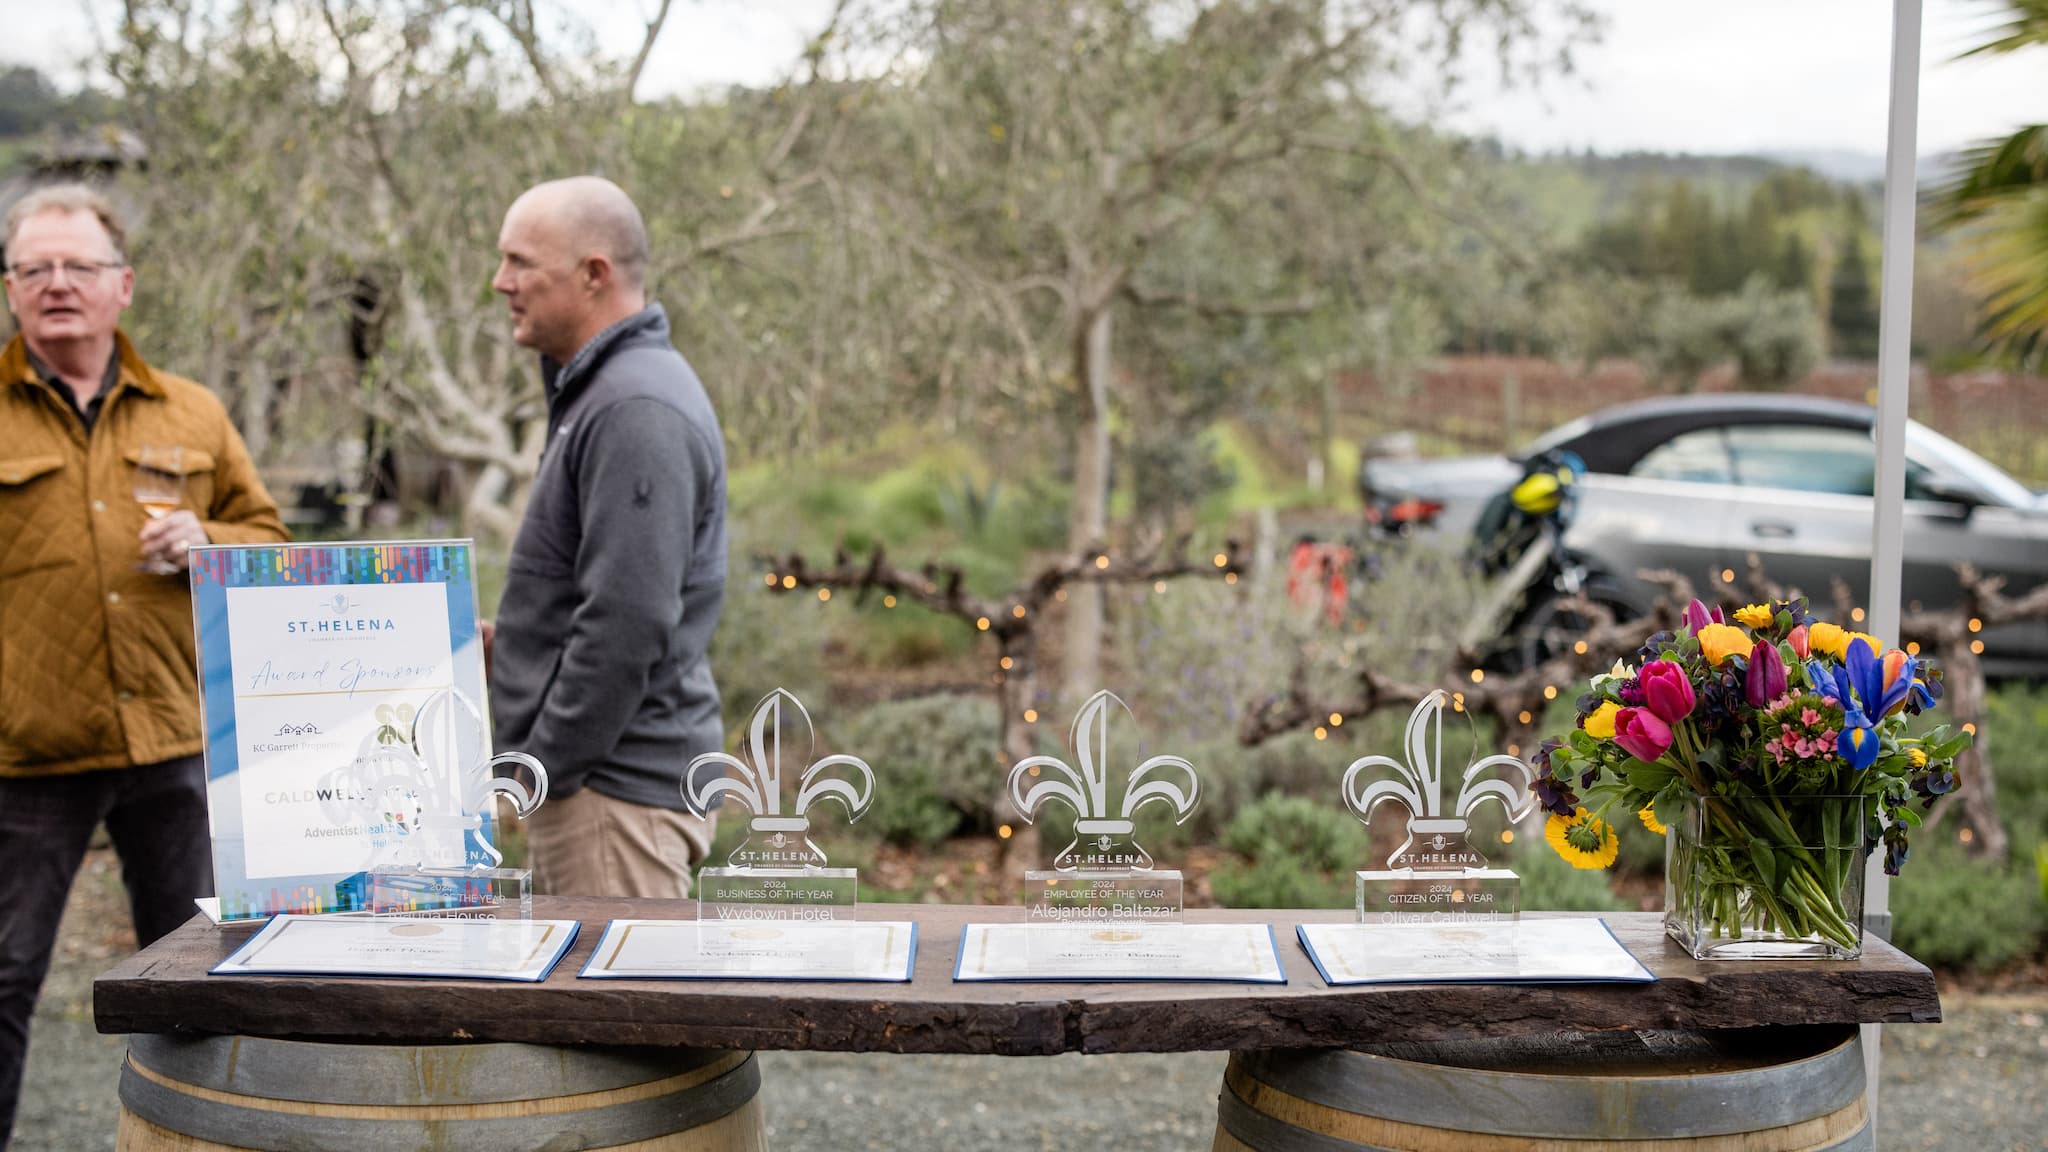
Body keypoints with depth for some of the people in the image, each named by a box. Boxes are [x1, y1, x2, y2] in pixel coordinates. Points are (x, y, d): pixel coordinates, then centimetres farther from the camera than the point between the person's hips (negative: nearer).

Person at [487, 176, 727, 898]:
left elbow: (627, 626, -25)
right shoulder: (600, 388, 16)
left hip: (617, 785, -11)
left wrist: (545, 767, -18)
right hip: (595, 776, 11)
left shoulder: (636, 412, -19)